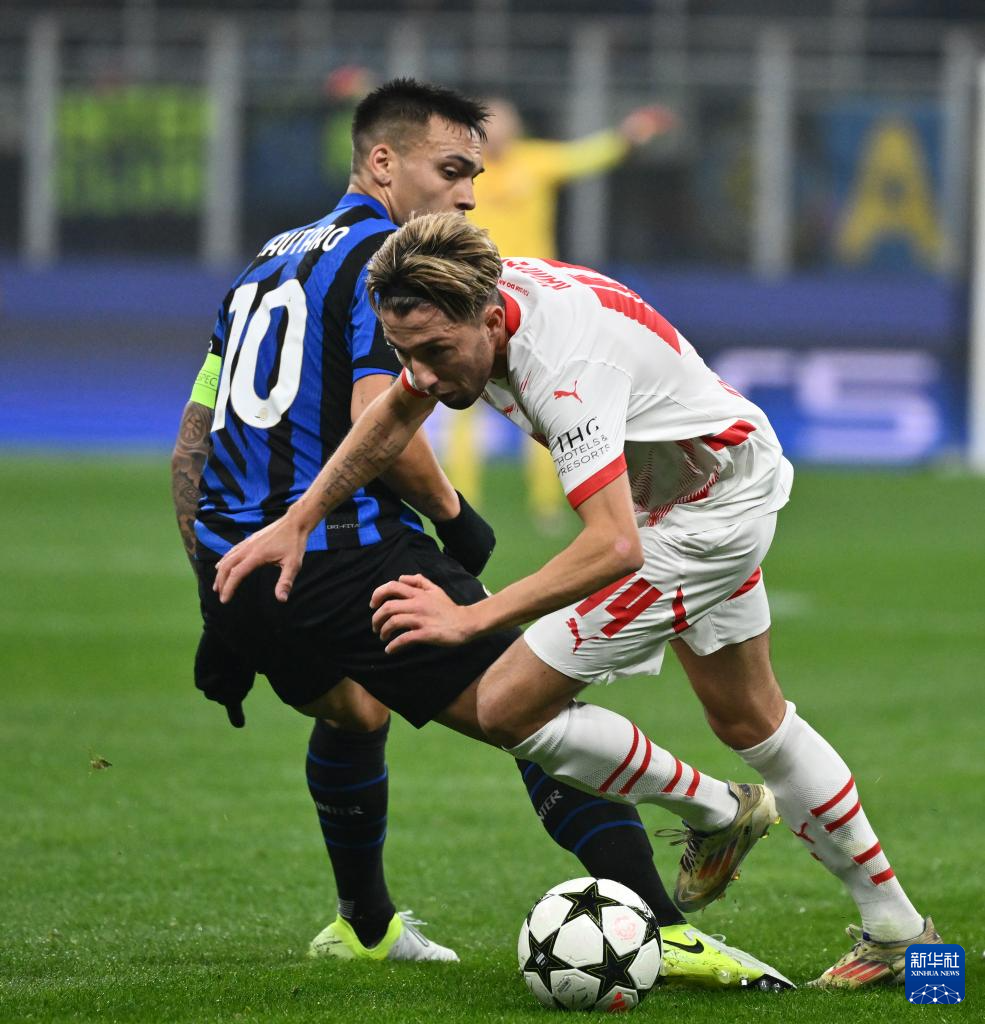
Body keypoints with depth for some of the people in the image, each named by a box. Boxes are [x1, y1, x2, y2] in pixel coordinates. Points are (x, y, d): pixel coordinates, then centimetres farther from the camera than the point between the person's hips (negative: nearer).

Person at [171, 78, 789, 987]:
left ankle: (364, 926, 50)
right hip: (347, 561, -9)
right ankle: (659, 930, -19)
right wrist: (453, 513, -3)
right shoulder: (385, 259, -6)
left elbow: (191, 449, 21)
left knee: (352, 713, 37)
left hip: (233, 570, 9)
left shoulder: (265, 264, 20)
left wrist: (224, 616, 26)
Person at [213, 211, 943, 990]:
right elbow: (396, 414, 8)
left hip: (708, 514, -10)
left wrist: (470, 619, -48)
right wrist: (296, 523, 2)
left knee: (508, 708, -11)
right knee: (750, 722, 23)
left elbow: (616, 547, -45)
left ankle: (713, 815, 7)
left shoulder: (566, 366, -39)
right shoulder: (459, 308, -12)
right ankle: (896, 931, 35)